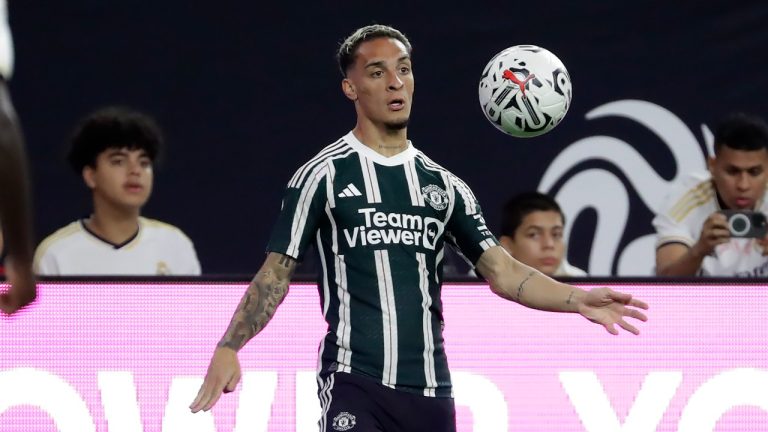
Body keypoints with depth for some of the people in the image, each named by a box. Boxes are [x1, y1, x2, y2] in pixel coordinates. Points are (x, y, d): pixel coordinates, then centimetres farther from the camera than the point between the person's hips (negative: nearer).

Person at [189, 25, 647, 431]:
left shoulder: (444, 185, 14)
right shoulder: (325, 174, 1)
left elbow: (501, 270, 9)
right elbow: (277, 272, -1)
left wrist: (578, 299, -8)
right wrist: (229, 348, -14)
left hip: (431, 392, 5)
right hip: (355, 384, -5)